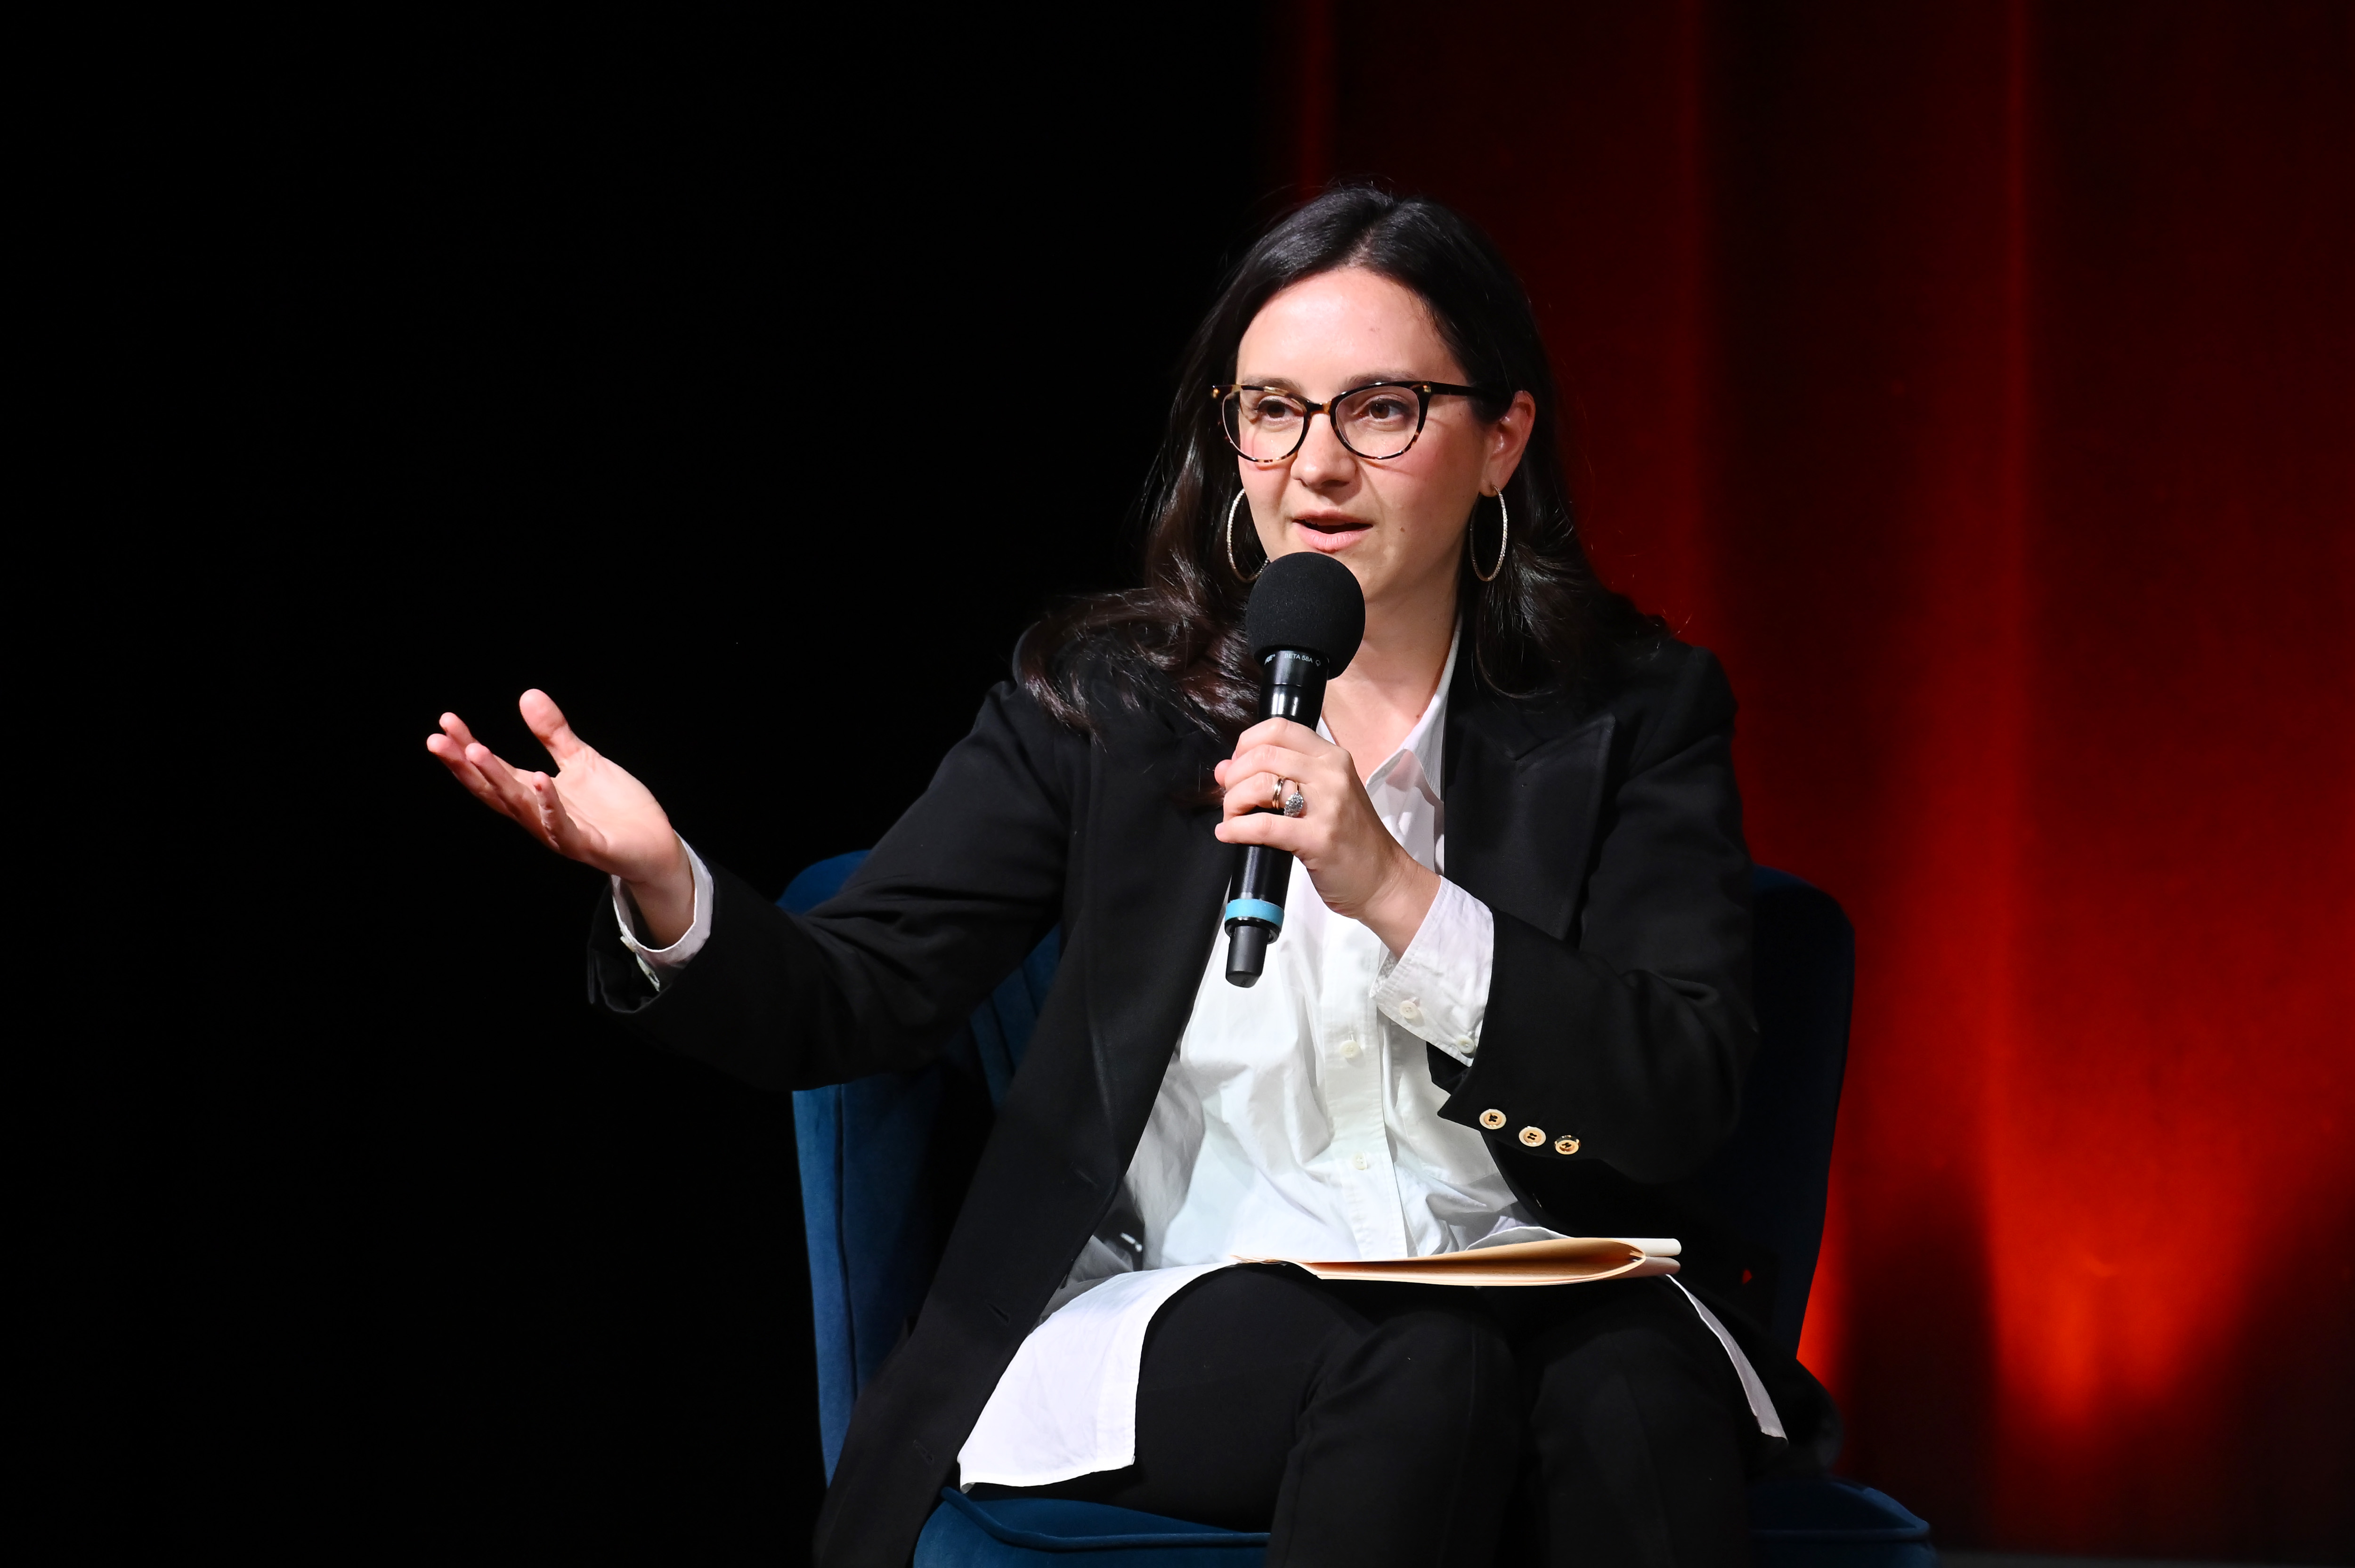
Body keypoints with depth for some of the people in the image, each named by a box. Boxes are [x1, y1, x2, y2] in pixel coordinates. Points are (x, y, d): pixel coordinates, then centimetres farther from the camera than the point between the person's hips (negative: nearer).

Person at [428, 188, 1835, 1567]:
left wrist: (1394, 893, -20)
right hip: (1189, 1299, -1)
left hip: (1545, 1298, 1)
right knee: (1427, 1360, -34)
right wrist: (663, 882, -23)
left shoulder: (1637, 711, 5)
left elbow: (1686, 1098, -8)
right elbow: (850, 1002, -1)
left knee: (1632, 1372, -34)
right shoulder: (1106, 697, 7)